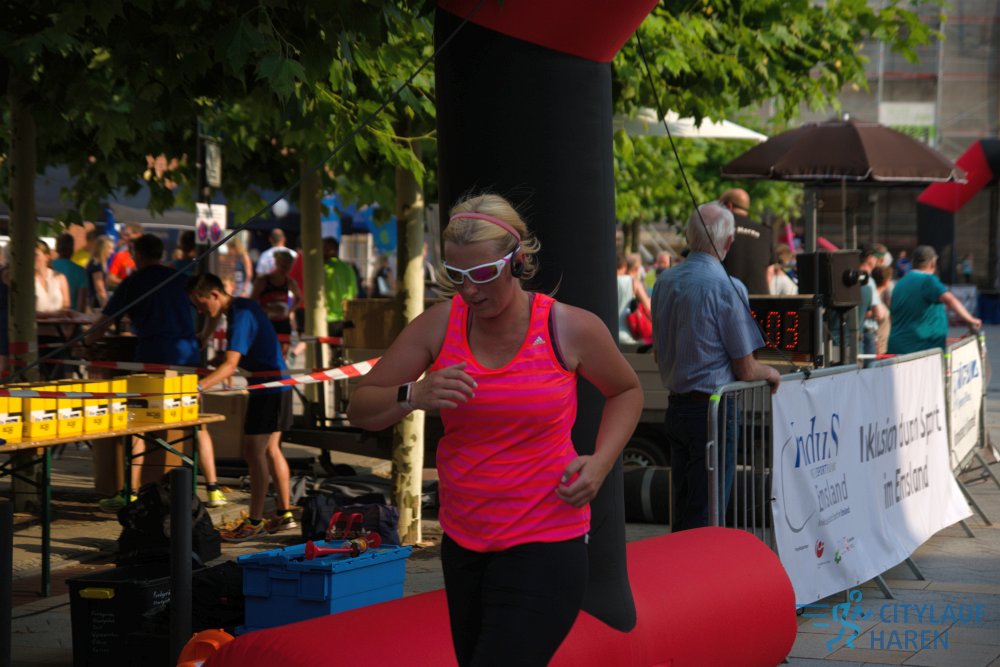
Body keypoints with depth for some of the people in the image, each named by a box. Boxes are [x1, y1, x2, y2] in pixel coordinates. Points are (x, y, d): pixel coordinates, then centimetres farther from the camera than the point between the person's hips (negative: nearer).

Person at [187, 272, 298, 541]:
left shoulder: (240, 316, -21)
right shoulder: (243, 306, 10)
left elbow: (230, 365, -30)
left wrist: (199, 387, -40)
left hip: (268, 387, -10)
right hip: (278, 385, 10)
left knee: (254, 452, -7)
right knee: (270, 450, 15)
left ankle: (255, 522, -3)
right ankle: (285, 514, 21)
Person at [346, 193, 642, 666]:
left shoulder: (570, 329, -8)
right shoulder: (440, 325, -3)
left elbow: (626, 391, 12)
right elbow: (360, 410, 0)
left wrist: (599, 463, -5)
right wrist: (414, 396, -21)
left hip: (545, 547, -5)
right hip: (463, 544, 5)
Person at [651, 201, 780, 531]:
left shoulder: (665, 282, 5)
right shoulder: (726, 287, -17)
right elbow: (745, 369, -12)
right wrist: (771, 373, 8)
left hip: (676, 406, 7)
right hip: (711, 410, -7)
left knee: (682, 510, 16)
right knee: (706, 517, 0)